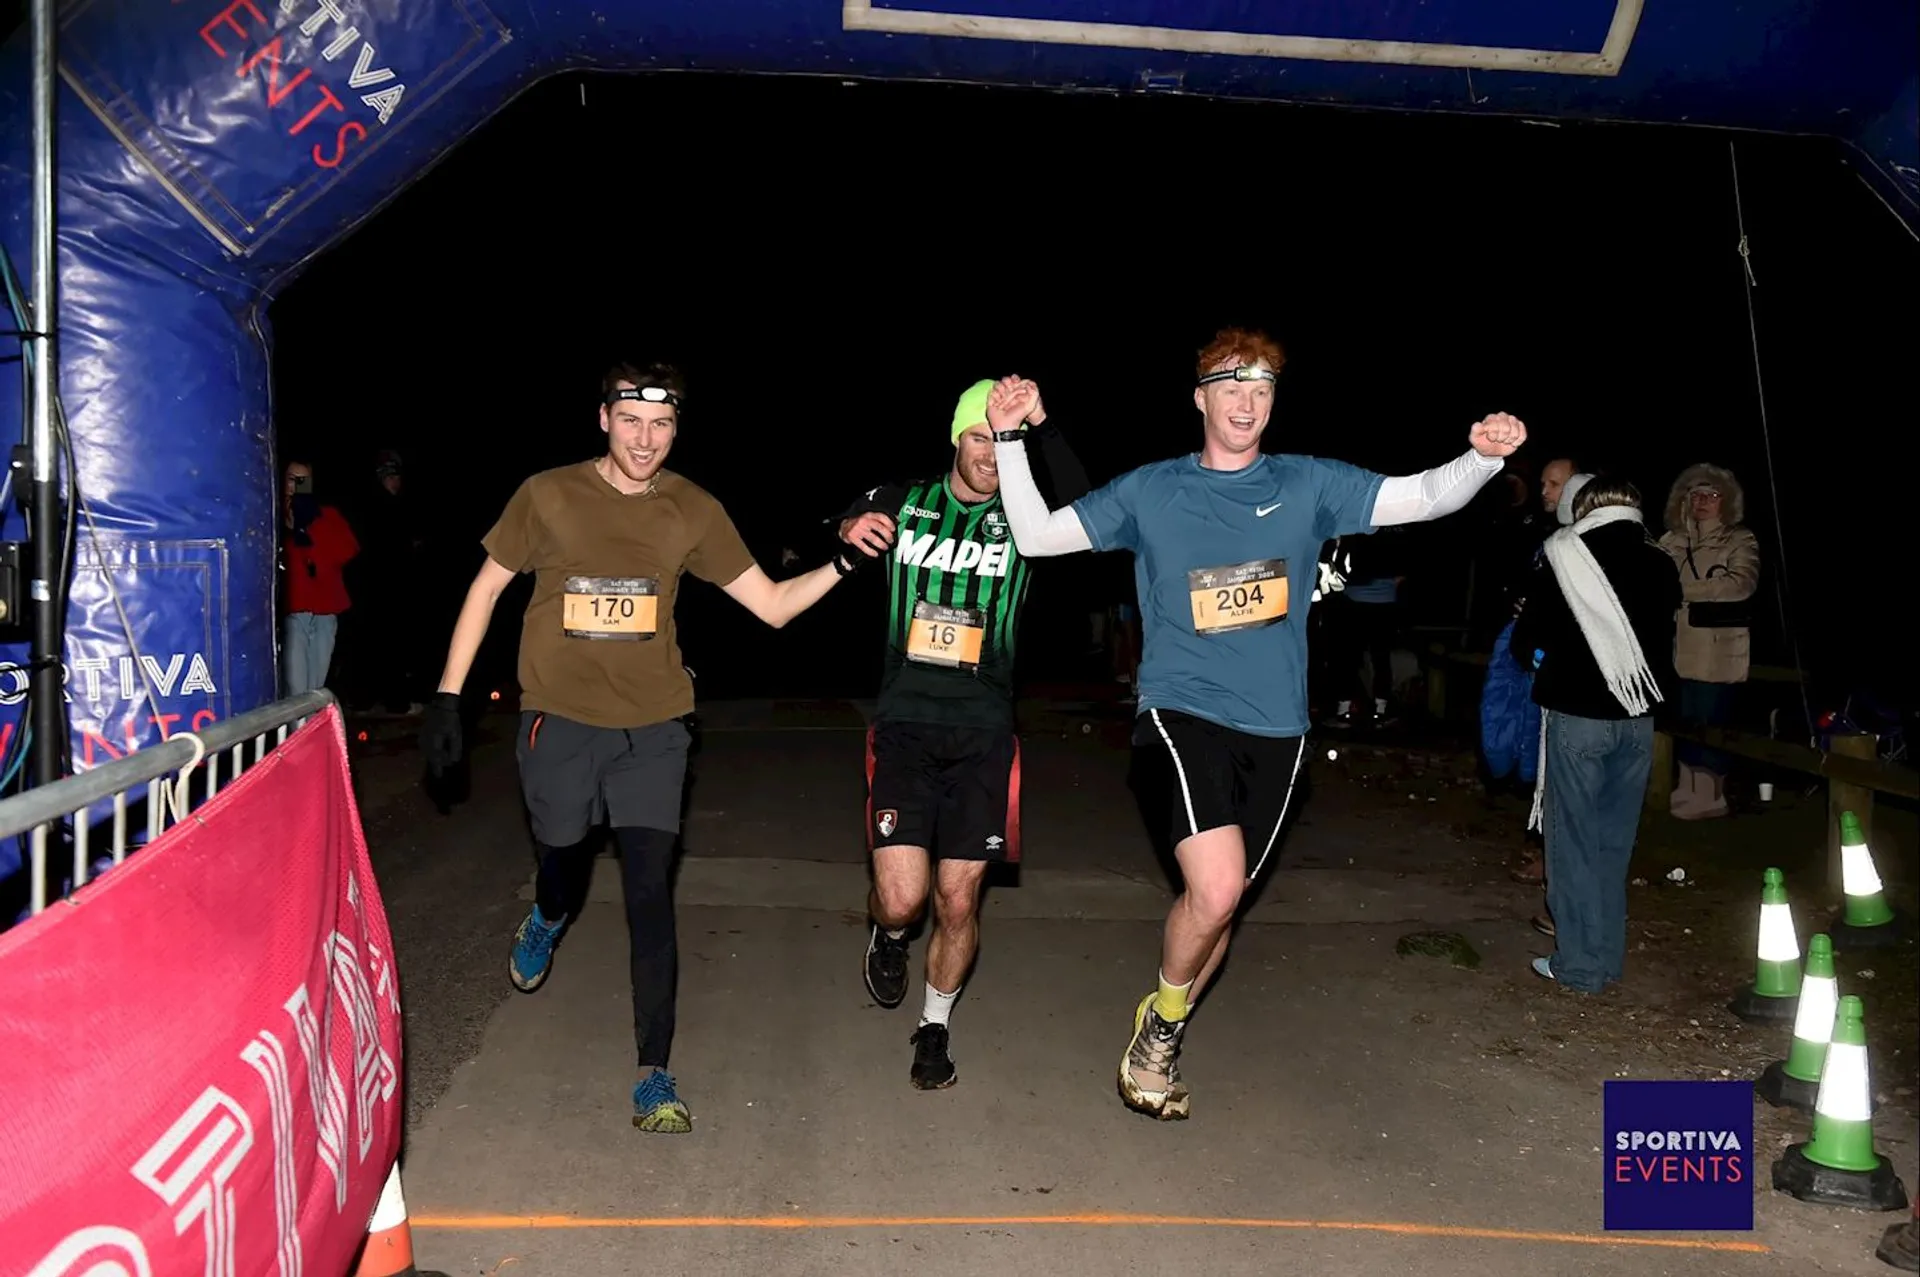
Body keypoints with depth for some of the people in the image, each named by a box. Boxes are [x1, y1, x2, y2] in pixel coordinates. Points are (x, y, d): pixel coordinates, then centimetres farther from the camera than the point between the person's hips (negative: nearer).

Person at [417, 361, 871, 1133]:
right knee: (565, 870, 15)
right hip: (559, 722, 0)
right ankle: (546, 920, 55)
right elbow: (487, 586, 4)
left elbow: (773, 605, 0)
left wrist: (843, 563, -16)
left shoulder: (693, 512, -3)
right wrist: (447, 696, 1)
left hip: (651, 729, 0)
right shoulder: (549, 496, -6)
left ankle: (656, 1074, 5)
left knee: (650, 896, -5)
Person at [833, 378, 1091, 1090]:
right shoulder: (903, 504, 5)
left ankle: (936, 1027, 30)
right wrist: (847, 532, -13)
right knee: (902, 898, -10)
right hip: (903, 729, 0)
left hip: (983, 738, 0)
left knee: (959, 903, 5)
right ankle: (887, 934, 29)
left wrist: (1041, 427, -30)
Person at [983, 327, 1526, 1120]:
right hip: (1181, 714, -3)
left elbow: (1421, 497, 0)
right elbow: (1036, 536, 3)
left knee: (1217, 903, 12)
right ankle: (1160, 1021, 7)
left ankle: (1159, 1041, 37)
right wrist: (1010, 441, -8)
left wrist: (1482, 458, -19)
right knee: (1216, 886, -23)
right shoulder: (1150, 491, 3)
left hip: (1275, 730, 3)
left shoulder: (1309, 485, 6)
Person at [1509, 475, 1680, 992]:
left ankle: (1580, 964, 6)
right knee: (1615, 841, 12)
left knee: (1575, 841, 3)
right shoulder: (1660, 564, 3)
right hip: (1636, 719, 4)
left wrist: (1541, 660, 19)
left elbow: (1527, 641, -2)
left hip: (1577, 715, -4)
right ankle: (1608, 957, 19)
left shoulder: (1564, 555, -9)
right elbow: (1665, 643, 13)